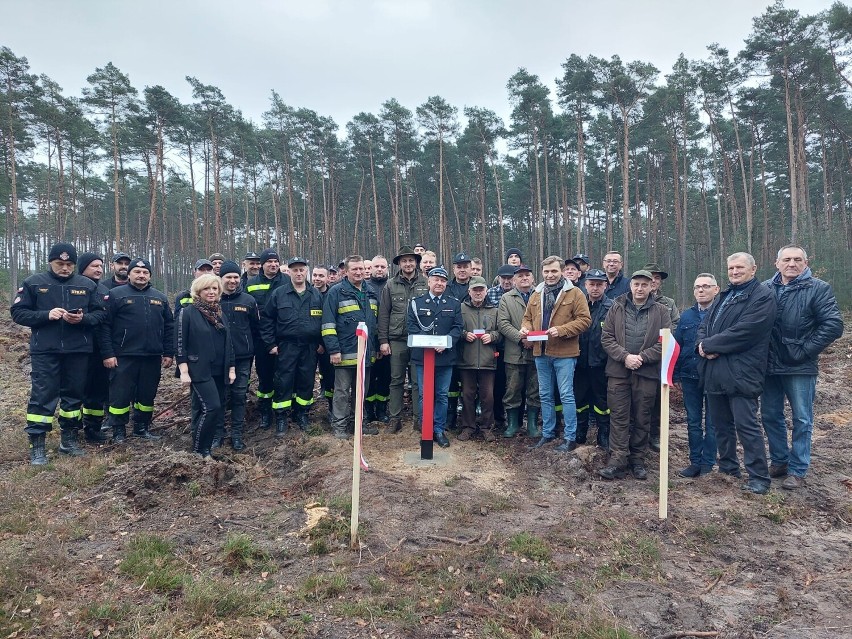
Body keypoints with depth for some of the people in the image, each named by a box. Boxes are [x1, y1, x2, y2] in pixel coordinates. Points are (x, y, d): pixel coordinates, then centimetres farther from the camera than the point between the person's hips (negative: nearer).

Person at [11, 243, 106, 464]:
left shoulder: (88, 285, 6)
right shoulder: (33, 283, 2)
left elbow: (100, 313, 6)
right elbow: (18, 313, 1)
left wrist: (83, 318, -15)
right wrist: (46, 315, -15)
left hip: (78, 351, 2)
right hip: (45, 351, -2)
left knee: (74, 394, 10)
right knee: (42, 396, -2)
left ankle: (69, 439, 24)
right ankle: (37, 445, 6)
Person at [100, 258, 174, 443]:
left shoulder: (160, 298, 12)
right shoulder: (116, 294, 1)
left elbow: (169, 326, 13)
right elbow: (105, 326, -4)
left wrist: (168, 353, 7)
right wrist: (108, 353, -10)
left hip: (152, 357, 4)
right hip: (124, 357, -3)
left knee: (147, 395, 11)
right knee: (121, 395, 2)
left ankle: (142, 428, 26)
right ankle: (118, 431, 16)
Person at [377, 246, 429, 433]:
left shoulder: (425, 284, 3)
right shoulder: (391, 285, 5)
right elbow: (383, 314, 4)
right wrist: (383, 340, -1)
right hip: (396, 340, 1)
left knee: (418, 381, 4)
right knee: (396, 381, 8)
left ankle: (419, 418, 14)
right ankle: (394, 418, 17)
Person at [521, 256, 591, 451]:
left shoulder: (574, 293, -5)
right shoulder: (536, 294, 11)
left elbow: (584, 319, -10)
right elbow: (528, 317, 19)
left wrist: (561, 330, -20)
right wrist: (526, 328, -3)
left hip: (564, 353, -5)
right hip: (541, 352, 6)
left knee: (566, 395, 0)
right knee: (545, 396, 14)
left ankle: (570, 438, 11)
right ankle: (547, 433, 27)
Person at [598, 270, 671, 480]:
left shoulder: (660, 311, 4)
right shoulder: (617, 307, 6)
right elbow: (606, 337, 1)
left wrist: (642, 357, -13)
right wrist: (625, 356, -12)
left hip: (647, 373, 0)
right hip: (618, 371, 0)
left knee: (642, 419, 9)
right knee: (619, 417, 1)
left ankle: (638, 459, 21)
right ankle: (617, 460, 4)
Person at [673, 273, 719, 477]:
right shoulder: (686, 316, 8)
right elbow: (676, 346, 8)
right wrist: (675, 375, 5)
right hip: (690, 377, 4)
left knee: (712, 423, 7)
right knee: (693, 421, 11)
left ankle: (708, 464, 17)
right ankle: (695, 462, 20)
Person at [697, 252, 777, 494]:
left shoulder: (762, 297, -7)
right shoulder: (724, 296, 20)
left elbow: (743, 332, -19)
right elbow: (704, 325, 16)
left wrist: (709, 345, -13)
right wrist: (702, 343, -6)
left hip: (741, 373, -8)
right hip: (714, 372, 8)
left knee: (746, 425, -5)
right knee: (721, 424, 16)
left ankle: (758, 477, 7)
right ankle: (727, 468, 30)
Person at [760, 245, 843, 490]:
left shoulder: (819, 289, -5)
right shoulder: (765, 288, 5)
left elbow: (833, 325, -12)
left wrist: (804, 350, -13)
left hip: (800, 367, -4)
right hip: (769, 365, 4)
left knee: (802, 420, 6)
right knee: (770, 416, 13)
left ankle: (797, 470, 17)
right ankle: (779, 461, 30)